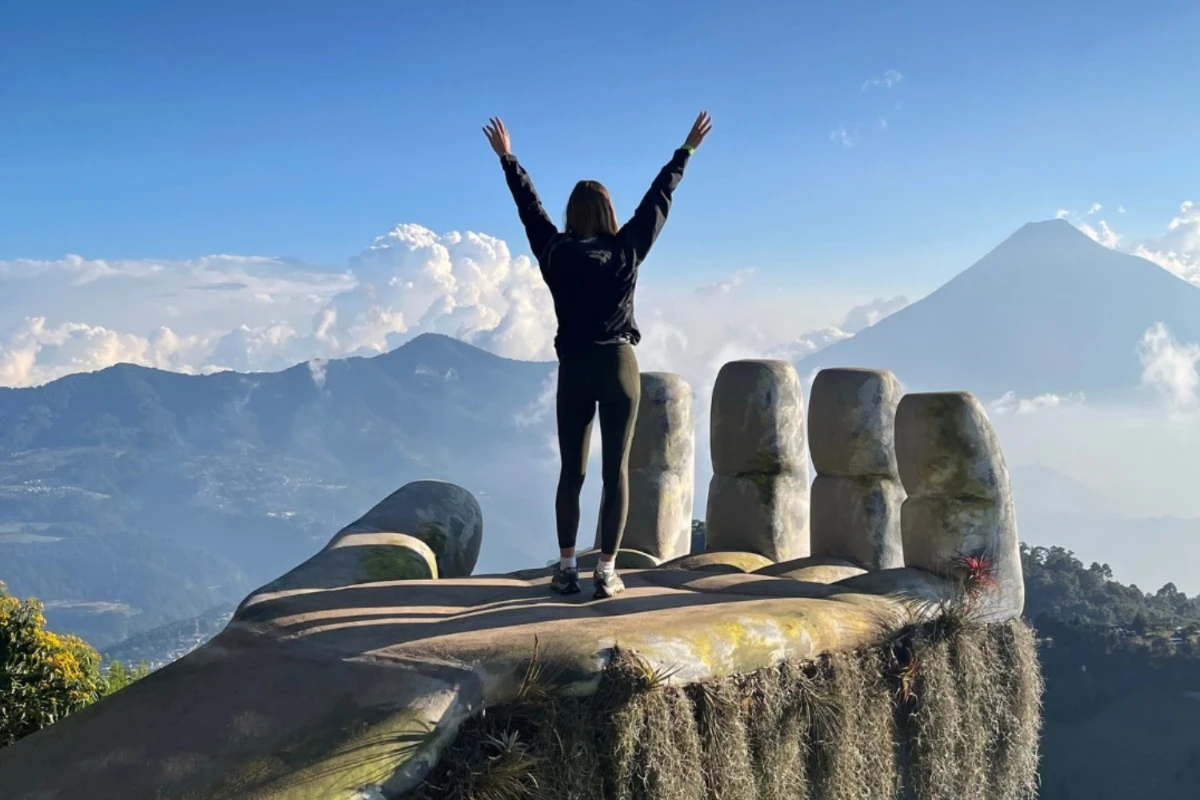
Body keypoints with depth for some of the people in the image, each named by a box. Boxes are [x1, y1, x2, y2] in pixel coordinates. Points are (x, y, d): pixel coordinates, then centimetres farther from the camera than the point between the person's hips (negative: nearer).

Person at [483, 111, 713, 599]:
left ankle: (566, 569, 11)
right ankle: (607, 571, 0)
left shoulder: (555, 253, -3)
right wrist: (687, 151, 15)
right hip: (618, 365, -1)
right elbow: (659, 199, 4)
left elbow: (529, 207, 10)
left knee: (572, 472, 9)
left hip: (574, 369, 1)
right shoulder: (627, 250, -5)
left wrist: (507, 159, 23)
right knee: (616, 471, 1)